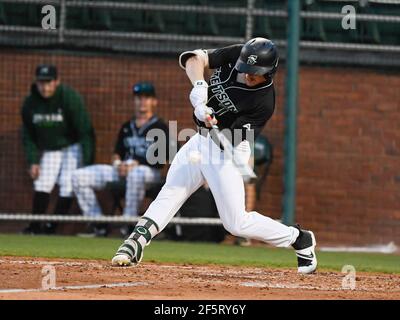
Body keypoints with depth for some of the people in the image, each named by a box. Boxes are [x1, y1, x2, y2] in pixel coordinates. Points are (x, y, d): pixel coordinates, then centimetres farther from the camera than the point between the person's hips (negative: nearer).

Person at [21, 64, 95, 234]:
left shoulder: (70, 98, -23)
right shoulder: (30, 103, -9)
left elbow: (85, 131, -22)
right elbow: (28, 136, 3)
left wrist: (87, 161, -27)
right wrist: (33, 161, -7)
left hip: (72, 145, -4)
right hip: (49, 149, 4)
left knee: (67, 185, -15)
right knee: (42, 184, -3)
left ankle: (52, 225, -13)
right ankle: (35, 226, 0)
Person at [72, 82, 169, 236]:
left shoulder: (160, 127, 3)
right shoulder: (127, 127, 22)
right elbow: (117, 151, 20)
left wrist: (136, 164, -15)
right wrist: (117, 162, -4)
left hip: (150, 171, -6)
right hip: (122, 171, 6)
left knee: (136, 174, -46)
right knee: (79, 176, -8)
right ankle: (98, 225, -13)